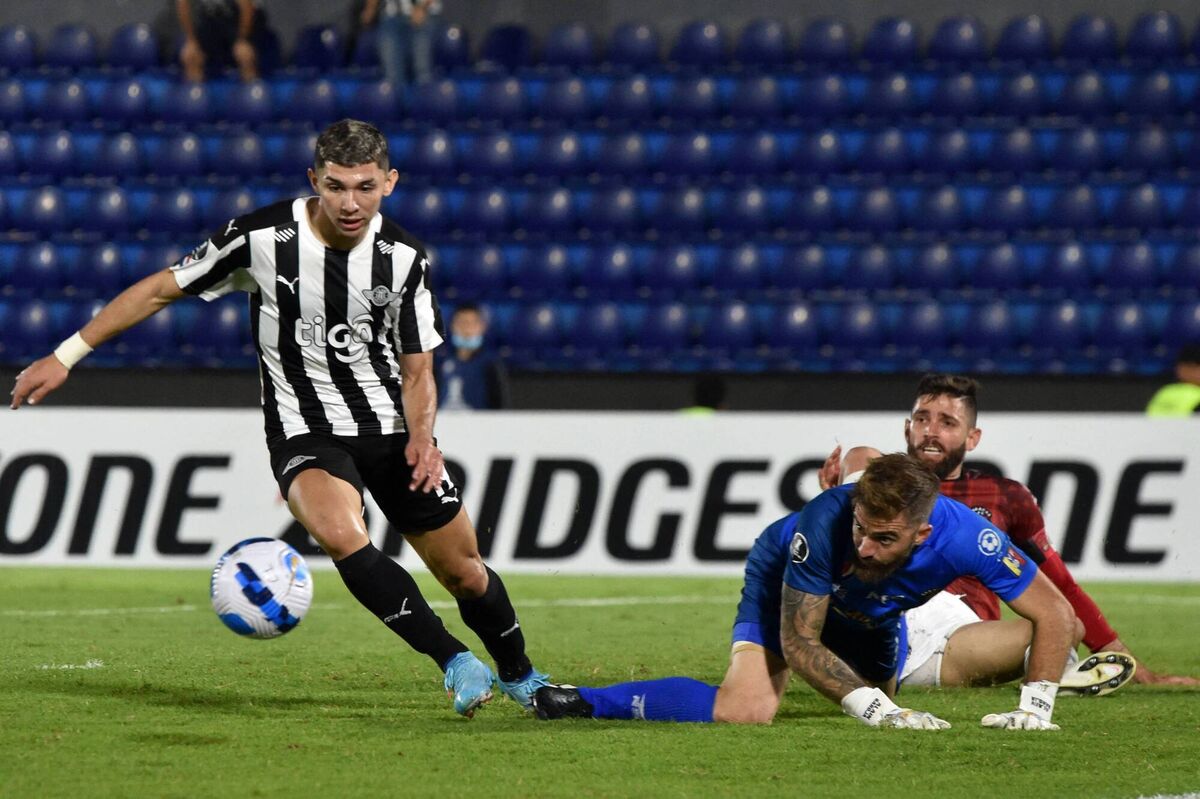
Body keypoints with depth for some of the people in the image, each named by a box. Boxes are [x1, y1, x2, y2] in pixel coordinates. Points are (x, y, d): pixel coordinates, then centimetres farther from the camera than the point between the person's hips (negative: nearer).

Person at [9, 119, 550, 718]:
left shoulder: (404, 258, -8)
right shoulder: (261, 238, -15)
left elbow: (417, 370, 2)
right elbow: (162, 288, -4)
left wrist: (421, 438, -19)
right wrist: (66, 356, -5)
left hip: (392, 430, 3)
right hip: (305, 436, -3)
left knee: (464, 575, 6)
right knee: (340, 534, -34)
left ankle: (520, 677, 37)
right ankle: (456, 663, -26)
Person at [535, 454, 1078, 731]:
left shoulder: (963, 537, -38)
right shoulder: (823, 523, -43)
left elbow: (1054, 614, -26)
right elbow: (799, 641, -31)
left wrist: (1034, 710, -29)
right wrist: (876, 708, -39)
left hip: (871, 617, 4)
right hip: (784, 581, -4)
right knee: (747, 710, -28)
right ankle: (582, 701, -15)